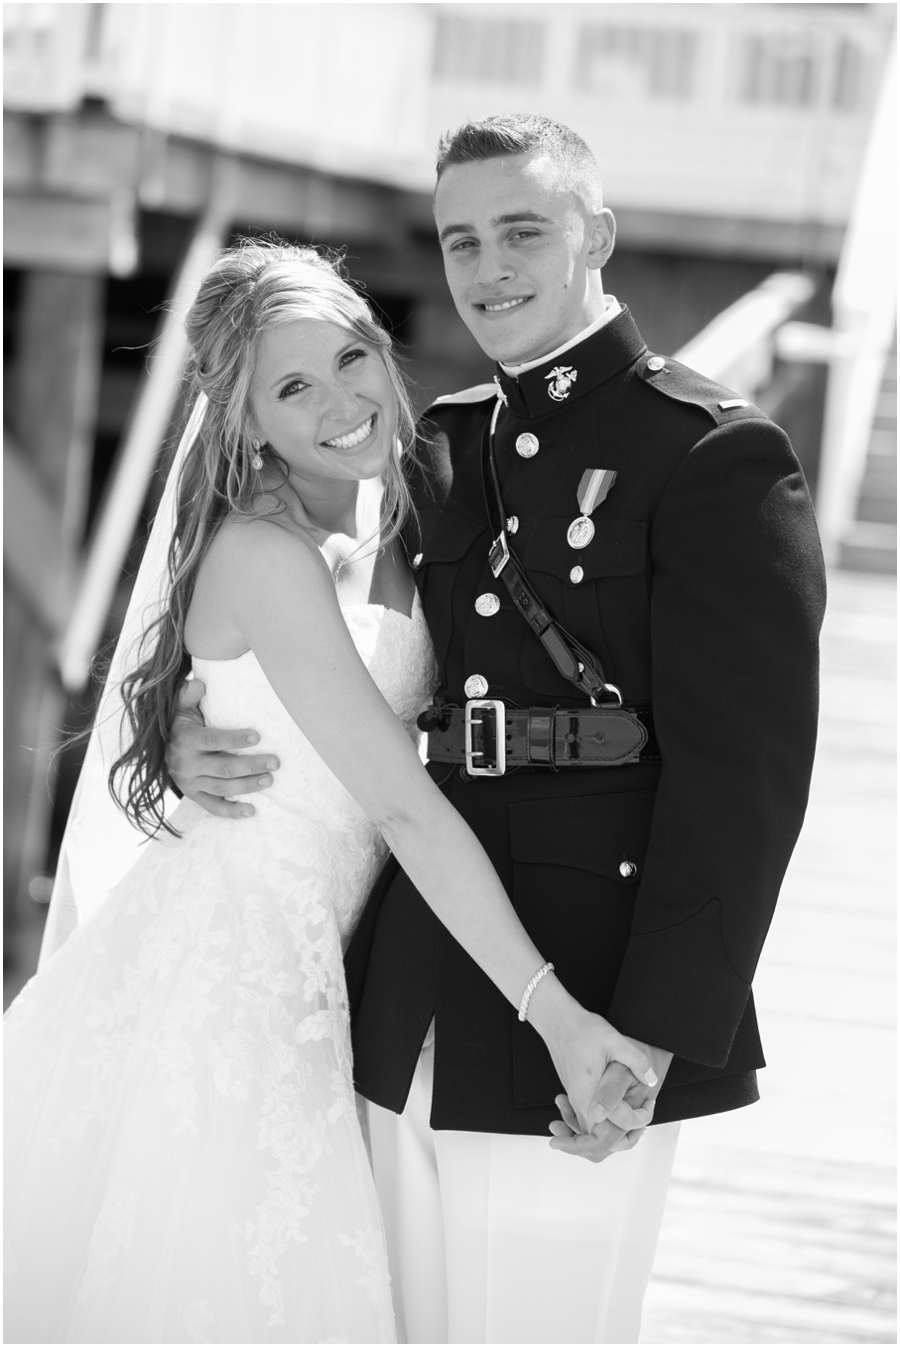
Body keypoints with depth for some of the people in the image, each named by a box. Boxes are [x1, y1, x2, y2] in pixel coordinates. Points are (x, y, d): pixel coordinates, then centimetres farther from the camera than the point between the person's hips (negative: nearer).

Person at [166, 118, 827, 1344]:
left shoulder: (714, 453, -7)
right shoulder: (438, 449, 15)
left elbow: (742, 770, -13)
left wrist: (655, 1035, -18)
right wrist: (195, 733, 2)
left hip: (582, 1028, -6)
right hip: (412, 1027, 7)